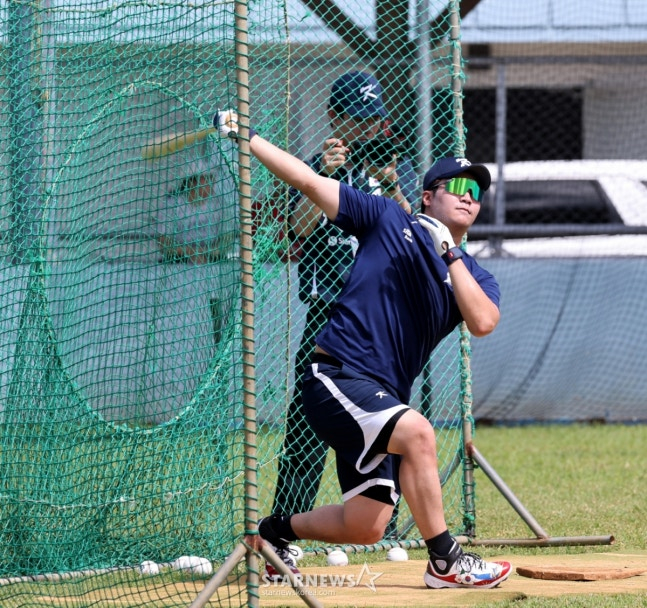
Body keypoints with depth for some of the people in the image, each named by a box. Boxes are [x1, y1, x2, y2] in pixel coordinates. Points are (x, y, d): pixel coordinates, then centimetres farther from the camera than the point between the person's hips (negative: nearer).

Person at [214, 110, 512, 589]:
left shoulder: (475, 277, 14)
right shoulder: (389, 220, 6)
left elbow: (483, 322, -9)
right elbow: (308, 182, 5)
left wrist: (449, 253, -11)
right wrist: (245, 138, 0)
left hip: (382, 399, 6)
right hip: (337, 375, -6)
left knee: (366, 527, 0)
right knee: (417, 433, -31)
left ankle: (276, 531, 28)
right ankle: (446, 562, -22)